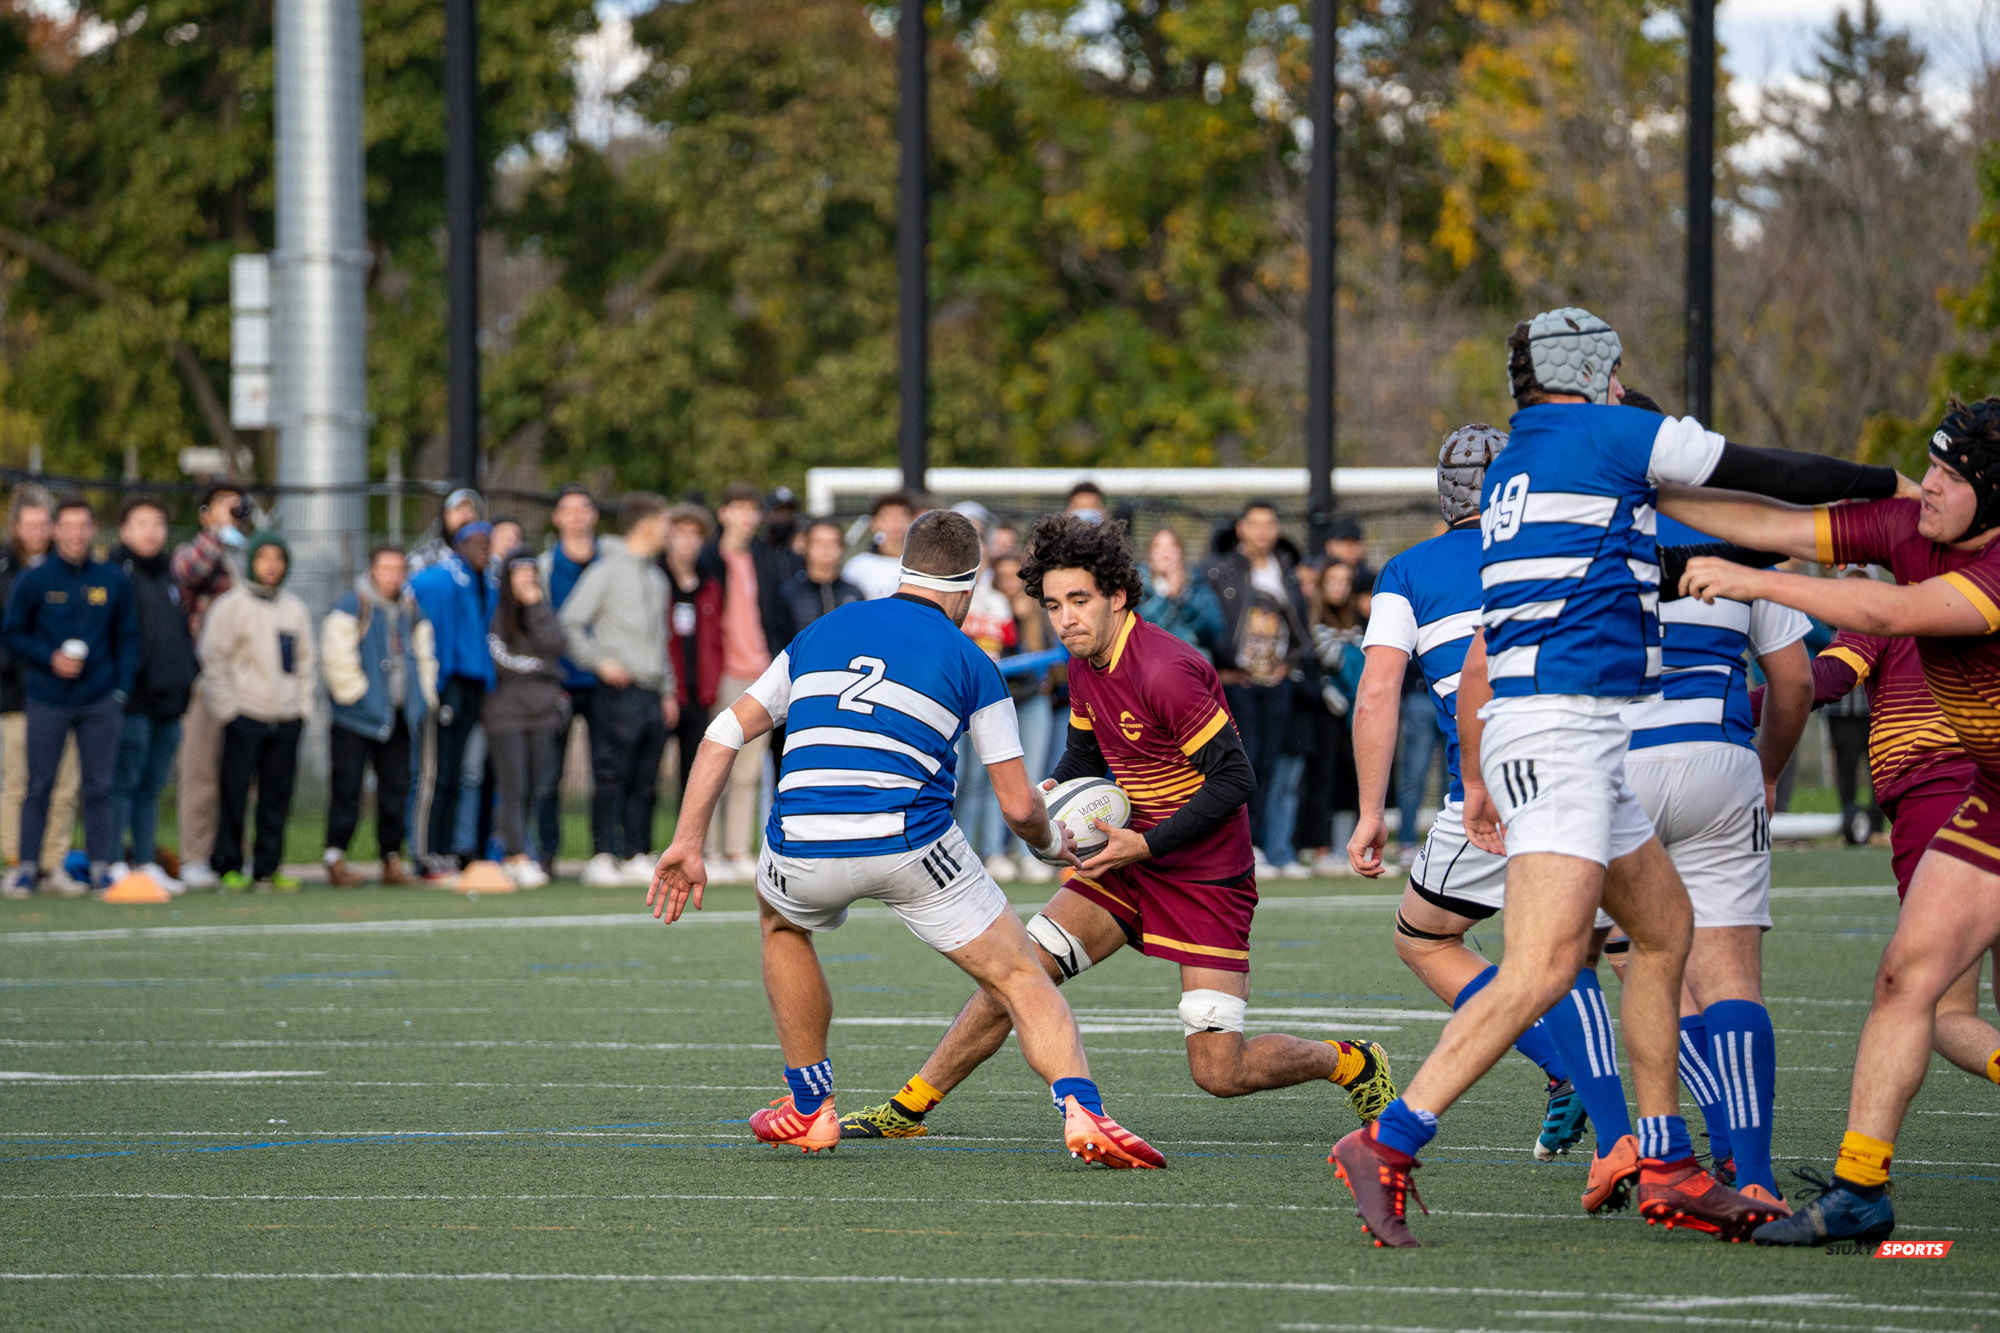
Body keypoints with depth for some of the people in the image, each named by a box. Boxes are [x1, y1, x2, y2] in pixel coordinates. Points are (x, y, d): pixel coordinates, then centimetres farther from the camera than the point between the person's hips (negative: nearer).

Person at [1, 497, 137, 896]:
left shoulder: (113, 581, 6)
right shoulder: (34, 581, 0)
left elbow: (127, 638, 12)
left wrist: (123, 687, 1)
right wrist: (49, 658, -10)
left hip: (100, 702, 1)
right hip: (48, 700, -1)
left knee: (98, 788, 2)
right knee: (39, 786, 1)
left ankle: (101, 867, 5)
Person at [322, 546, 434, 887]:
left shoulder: (410, 609, 13)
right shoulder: (353, 606, -5)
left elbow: (424, 655, 21)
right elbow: (337, 656, -11)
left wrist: (424, 697, 10)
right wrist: (355, 693, -12)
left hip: (398, 717, 5)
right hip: (357, 715, -5)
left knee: (396, 788, 5)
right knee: (346, 788, -6)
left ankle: (392, 858, 11)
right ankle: (335, 857, -1)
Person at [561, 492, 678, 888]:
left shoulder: (656, 577, 18)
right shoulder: (608, 570, -5)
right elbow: (571, 622, -9)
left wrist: (668, 690, 18)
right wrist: (600, 661, -15)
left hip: (653, 693, 7)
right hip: (620, 691, -7)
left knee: (645, 783, 7)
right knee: (611, 778, -8)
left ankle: (637, 857, 11)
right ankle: (602, 858, -6)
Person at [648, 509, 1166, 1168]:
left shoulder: (822, 634, 21)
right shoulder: (970, 664, 10)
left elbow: (725, 734, 19)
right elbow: (1019, 806, 7)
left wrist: (688, 842, 21)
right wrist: (1053, 842, 30)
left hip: (804, 853, 3)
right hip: (909, 843, -3)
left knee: (780, 919, 37)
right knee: (1019, 976, 7)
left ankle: (809, 1107, 35)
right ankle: (1080, 1109, -17)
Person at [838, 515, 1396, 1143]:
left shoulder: (1165, 671, -25)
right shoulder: (1084, 665, 2)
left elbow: (1235, 779, -24)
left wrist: (1146, 845, -25)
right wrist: (1050, 793, -2)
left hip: (1207, 878, -7)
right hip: (1132, 861, 7)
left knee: (1219, 1073, -10)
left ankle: (1350, 1063, 17)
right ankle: (907, 1109, 8)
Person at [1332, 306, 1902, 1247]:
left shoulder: (1512, 472, 23)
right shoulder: (1606, 434, -2)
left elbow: (1477, 663, 24)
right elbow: (1772, 477, 3)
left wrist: (1477, 780, 30)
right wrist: (1891, 484, 17)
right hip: (1561, 727, -10)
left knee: (1665, 925, 17)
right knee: (1543, 967, -19)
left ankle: (1666, 1169, 18)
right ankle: (1385, 1149, -25)